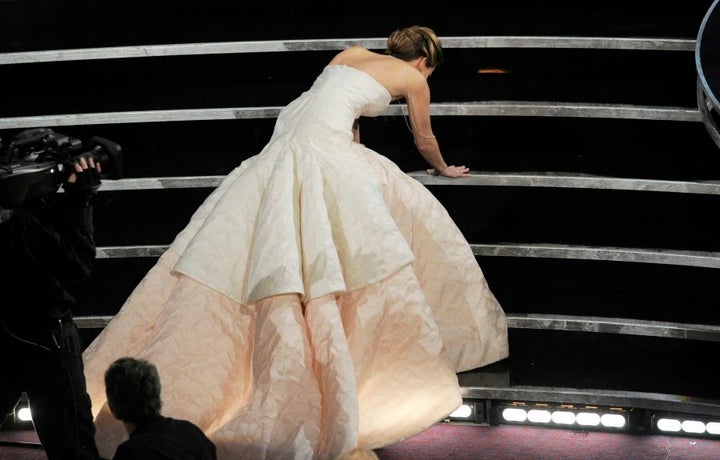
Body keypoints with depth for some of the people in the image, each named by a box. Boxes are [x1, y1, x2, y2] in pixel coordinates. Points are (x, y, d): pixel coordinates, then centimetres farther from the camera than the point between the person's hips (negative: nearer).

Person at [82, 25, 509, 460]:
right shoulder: (412, 77, 14)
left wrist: (356, 152, 61)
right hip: (321, 145, -7)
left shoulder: (352, 54, 28)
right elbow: (425, 138, 31)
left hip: (285, 144, 7)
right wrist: (444, 168, 52)